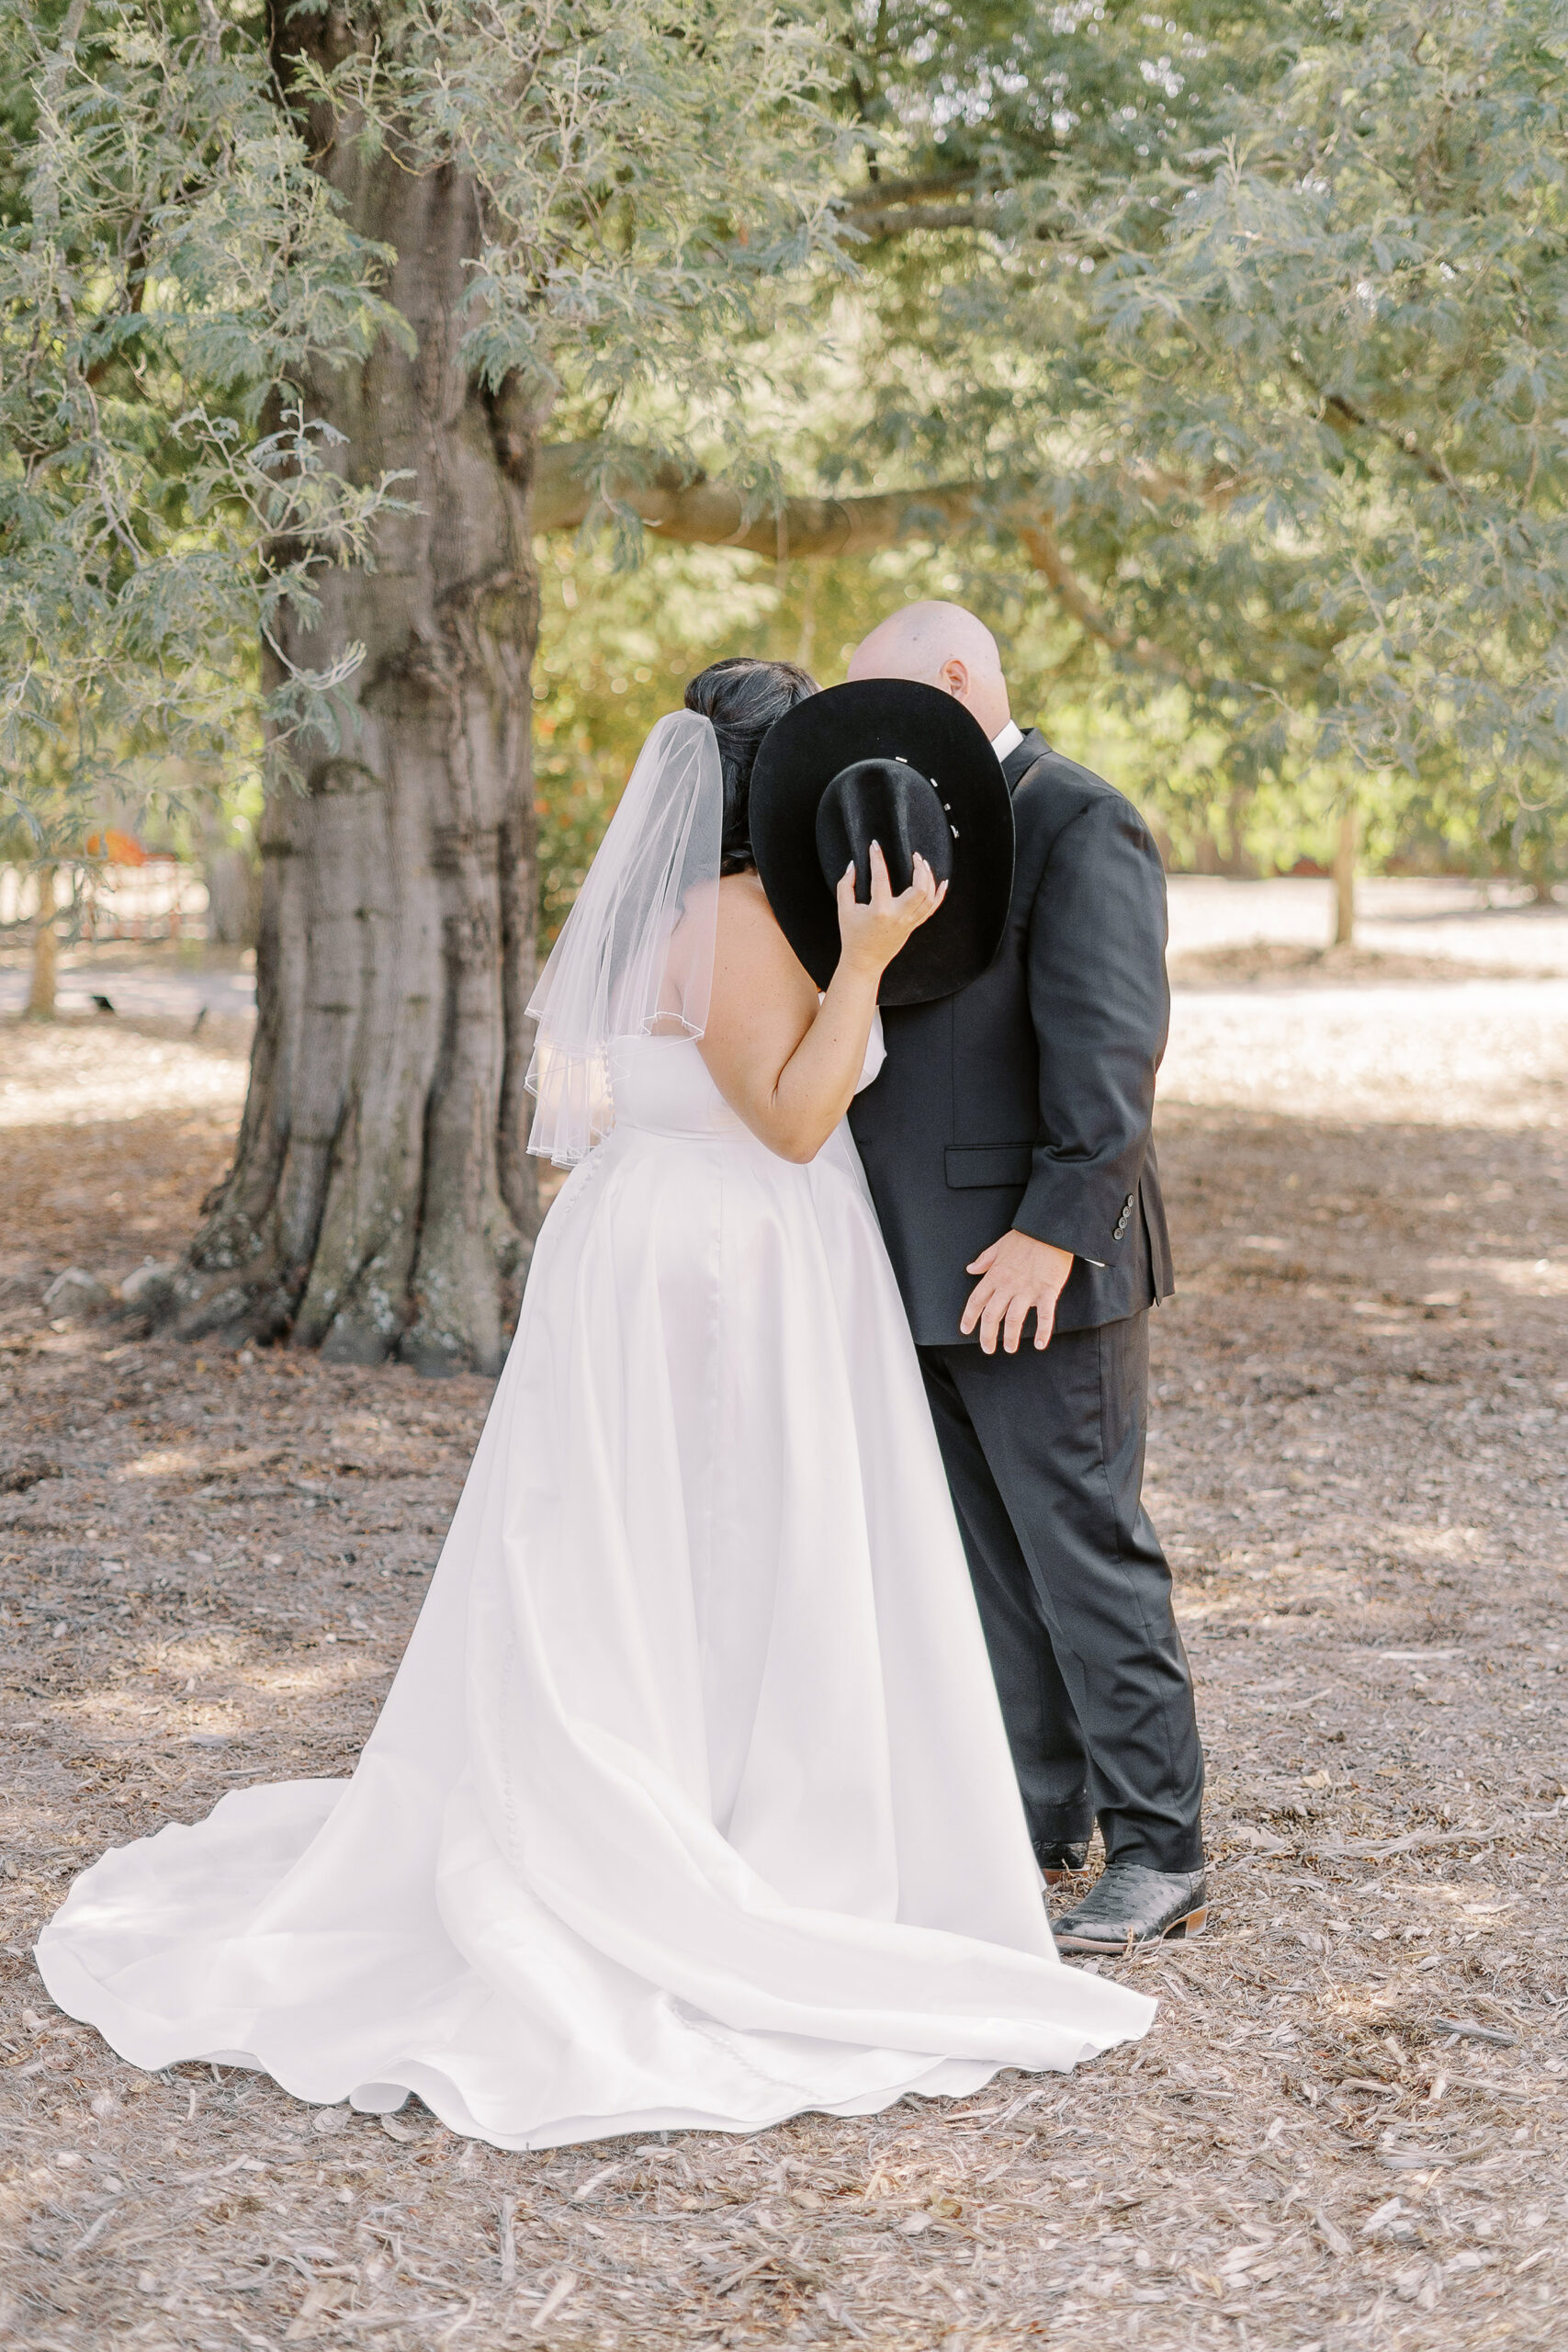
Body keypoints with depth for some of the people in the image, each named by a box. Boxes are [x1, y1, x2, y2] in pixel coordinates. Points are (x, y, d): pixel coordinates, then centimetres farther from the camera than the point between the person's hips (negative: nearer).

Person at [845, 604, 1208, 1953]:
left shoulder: (1079, 827, -11)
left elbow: (1109, 1045, -19)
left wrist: (1053, 1233, -25)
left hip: (1037, 1268, -9)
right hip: (935, 1271, 9)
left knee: (1088, 1552, -4)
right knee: (990, 1559, 13)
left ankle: (1159, 1854, 5)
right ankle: (1037, 1817, 24)